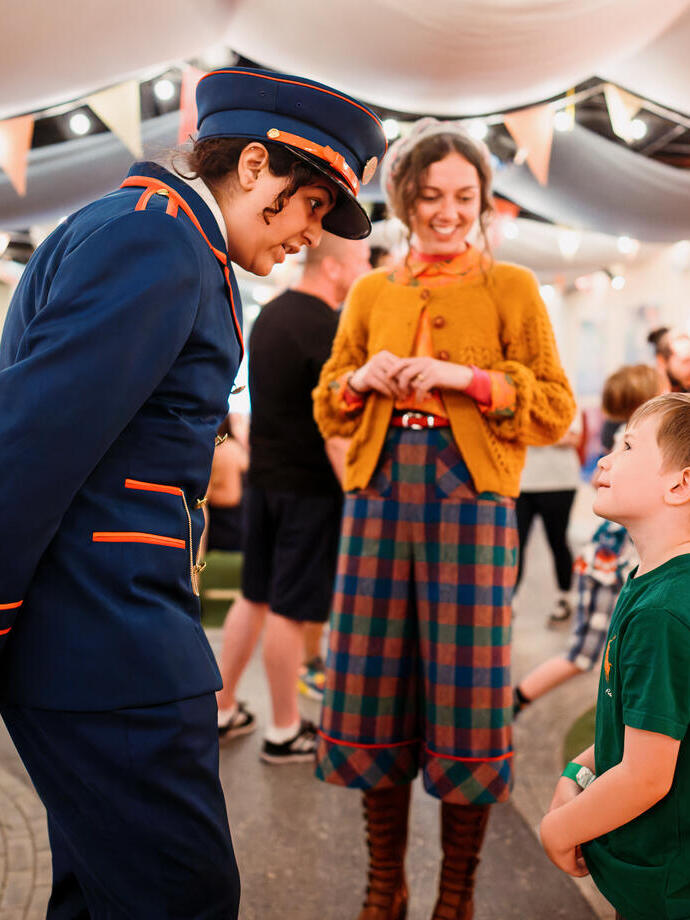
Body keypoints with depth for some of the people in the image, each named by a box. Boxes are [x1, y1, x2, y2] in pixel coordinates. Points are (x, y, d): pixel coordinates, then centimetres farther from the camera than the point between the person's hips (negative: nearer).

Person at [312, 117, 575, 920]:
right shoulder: (371, 293, 15)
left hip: (470, 498, -2)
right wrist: (361, 380, -3)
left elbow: (556, 409, 1)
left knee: (466, 702, -2)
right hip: (380, 493, 3)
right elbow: (326, 407, 19)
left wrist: (470, 378, -12)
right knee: (374, 697, 3)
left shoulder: (511, 289, 7)